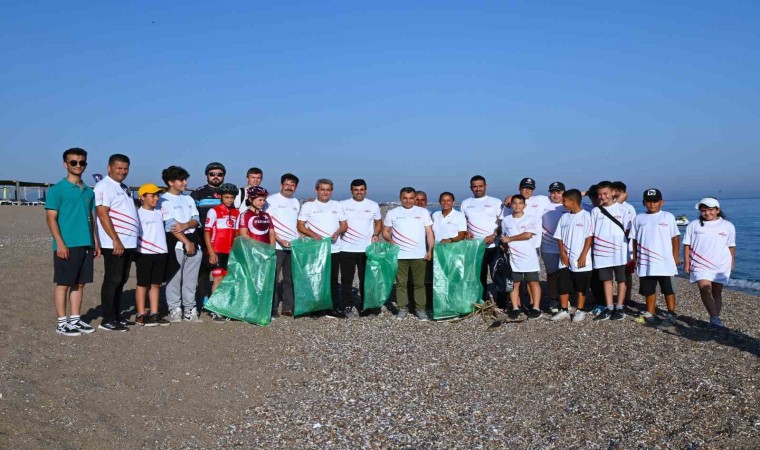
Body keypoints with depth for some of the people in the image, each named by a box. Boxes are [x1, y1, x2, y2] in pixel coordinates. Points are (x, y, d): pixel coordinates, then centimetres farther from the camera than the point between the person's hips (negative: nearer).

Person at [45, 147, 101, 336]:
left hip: (86, 244, 6)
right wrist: (60, 243, -17)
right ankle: (62, 323, 8)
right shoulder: (57, 189, -5)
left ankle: (75, 319, 20)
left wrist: (96, 241, 13)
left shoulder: (89, 191, 14)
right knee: (63, 284, 1)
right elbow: (51, 218, -9)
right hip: (67, 246, -6)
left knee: (80, 284, 11)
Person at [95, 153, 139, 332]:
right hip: (114, 244, -9)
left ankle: (117, 316, 20)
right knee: (112, 281, -5)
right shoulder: (104, 186, -8)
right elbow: (103, 214, -16)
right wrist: (116, 240, -21)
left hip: (128, 243, 9)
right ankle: (107, 320, 0)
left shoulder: (124, 187, 19)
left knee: (121, 281, 12)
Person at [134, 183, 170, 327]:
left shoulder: (159, 213, 14)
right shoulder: (139, 213, -6)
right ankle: (141, 315, 8)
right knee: (143, 284, 2)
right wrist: (135, 253, -14)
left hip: (161, 253, 6)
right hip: (144, 254, -6)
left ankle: (154, 313, 15)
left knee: (156, 284, 9)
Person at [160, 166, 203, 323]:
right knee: (174, 278, -3)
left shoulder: (188, 199, 18)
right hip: (175, 243, -6)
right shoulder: (164, 200, -2)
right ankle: (174, 310, 6)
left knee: (191, 279, 7)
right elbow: (170, 225, -11)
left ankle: (190, 309, 14)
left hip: (193, 242, 6)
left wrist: (185, 225, -14)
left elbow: (196, 220, 8)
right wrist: (186, 242, -14)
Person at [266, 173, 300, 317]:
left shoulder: (296, 202, 15)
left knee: (290, 278, 9)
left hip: (293, 246, 6)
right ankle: (272, 308, 5)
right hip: (277, 246, -6)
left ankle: (288, 307, 17)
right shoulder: (272, 200, -4)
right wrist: (279, 240, -16)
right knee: (273, 277, -2)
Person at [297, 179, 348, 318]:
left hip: (334, 249, 3)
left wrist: (338, 232, -8)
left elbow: (344, 225, 14)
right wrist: (313, 235, -16)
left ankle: (335, 307, 11)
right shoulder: (308, 206, 3)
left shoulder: (337, 206, 13)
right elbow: (300, 226, -1)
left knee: (333, 279, 6)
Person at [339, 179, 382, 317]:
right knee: (346, 279, 2)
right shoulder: (343, 205, 3)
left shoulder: (373, 205, 6)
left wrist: (375, 234, -4)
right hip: (347, 249, -1)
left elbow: (379, 223, 14)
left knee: (366, 279, 7)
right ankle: (347, 307, 11)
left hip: (366, 249, 1)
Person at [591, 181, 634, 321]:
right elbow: (591, 232, 8)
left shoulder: (622, 209, -2)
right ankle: (609, 308, 15)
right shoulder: (595, 211, 6)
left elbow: (628, 230, 1)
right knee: (606, 280, 8)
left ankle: (619, 308, 13)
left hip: (619, 252, -3)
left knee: (621, 279, 6)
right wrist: (593, 247, 1)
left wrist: (630, 249, -2)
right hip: (602, 252, 3)